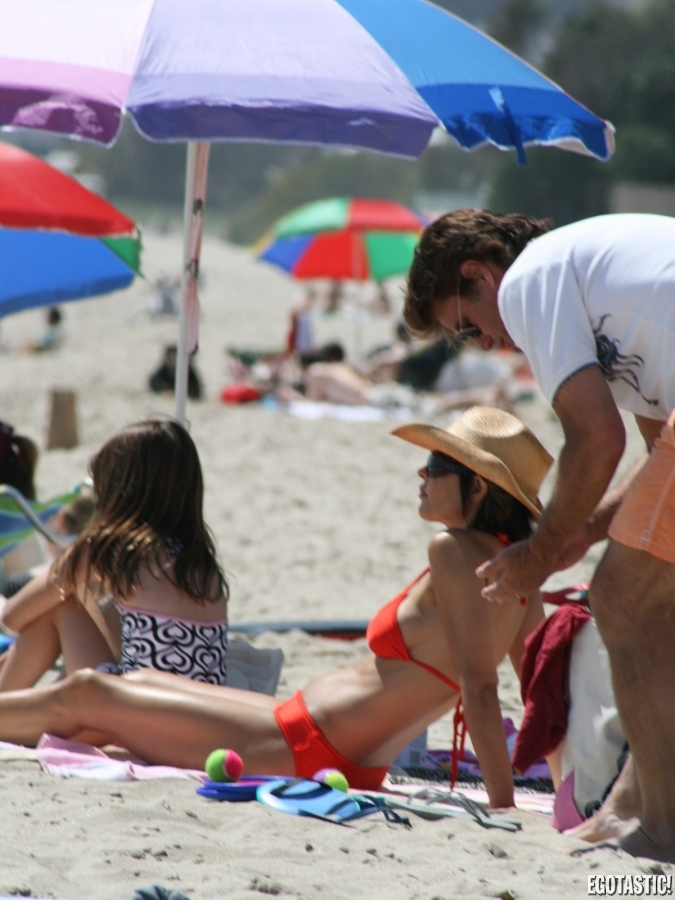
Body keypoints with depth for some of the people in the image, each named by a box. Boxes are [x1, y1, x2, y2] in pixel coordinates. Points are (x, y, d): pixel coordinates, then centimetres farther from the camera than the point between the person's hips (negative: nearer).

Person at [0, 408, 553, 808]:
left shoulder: (454, 552, -20)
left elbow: (480, 687, -25)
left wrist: (504, 806, -26)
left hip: (306, 751, -10)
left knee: (82, 696, 4)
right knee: (142, 683, 27)